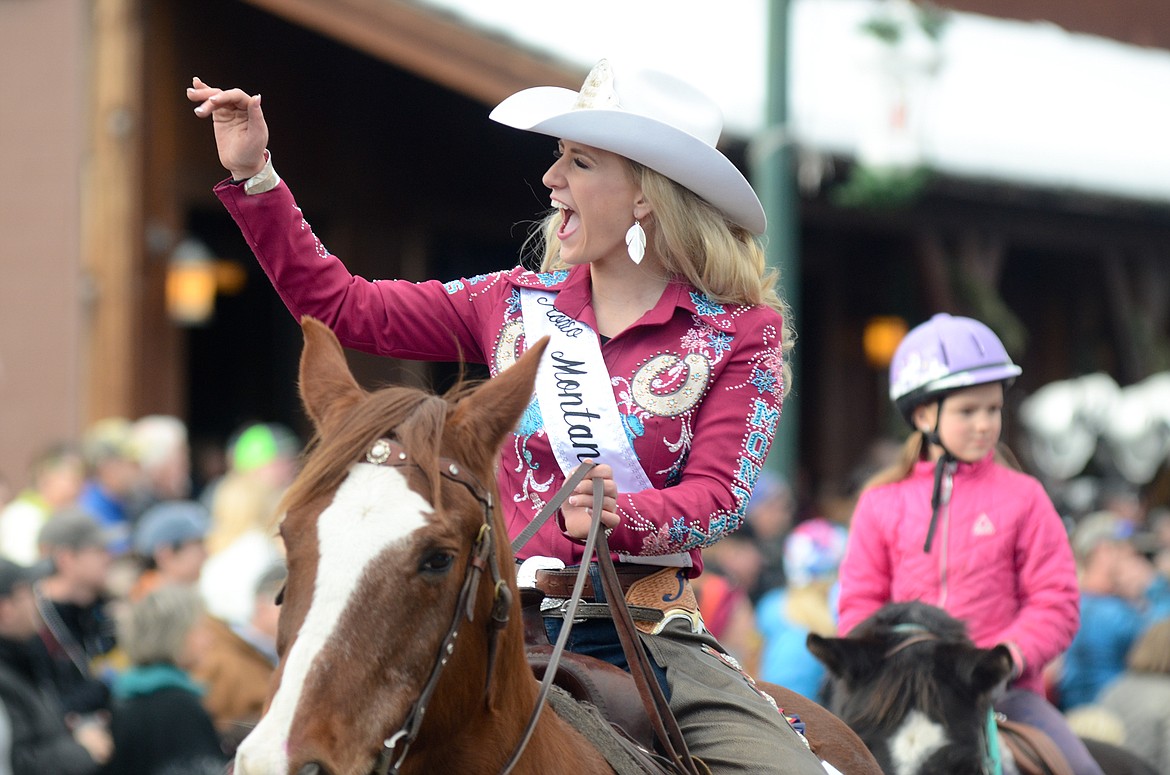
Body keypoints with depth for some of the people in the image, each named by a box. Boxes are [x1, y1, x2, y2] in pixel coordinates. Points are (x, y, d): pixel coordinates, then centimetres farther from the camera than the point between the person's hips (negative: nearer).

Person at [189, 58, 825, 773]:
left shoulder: (741, 332, 2)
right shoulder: (518, 305, 11)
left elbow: (718, 493, -8)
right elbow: (337, 305, 15)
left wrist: (613, 516, -29)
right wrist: (254, 177, 8)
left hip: (650, 633, -2)